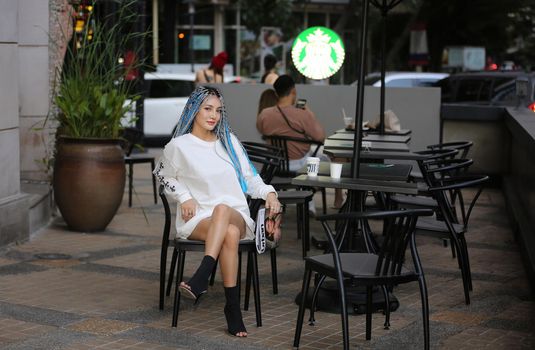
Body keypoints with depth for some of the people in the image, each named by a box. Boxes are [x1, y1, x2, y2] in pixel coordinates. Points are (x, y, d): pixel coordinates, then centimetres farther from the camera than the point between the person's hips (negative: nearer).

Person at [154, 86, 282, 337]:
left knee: (222, 210, -39)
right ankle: (233, 309, -41)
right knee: (230, 233, -38)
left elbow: (249, 178, 18)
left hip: (237, 215, 2)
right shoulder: (179, 146, 4)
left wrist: (268, 192, -3)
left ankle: (200, 279, -51)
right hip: (198, 220, -2)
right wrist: (184, 197, 2)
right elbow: (163, 175, 20)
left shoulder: (229, 142, 15)